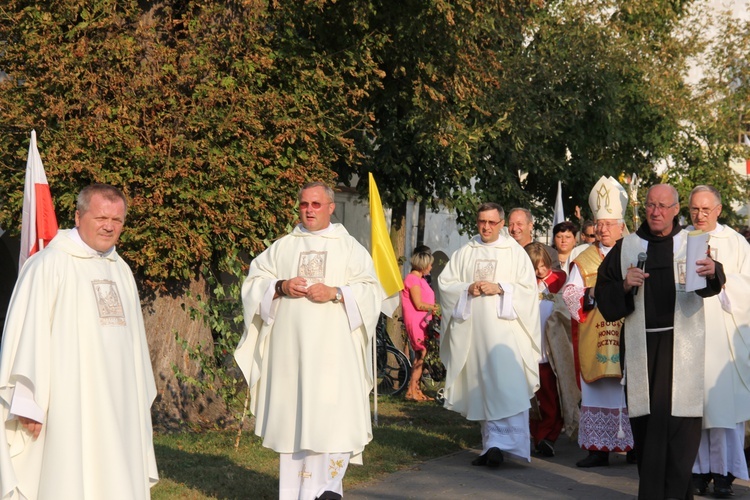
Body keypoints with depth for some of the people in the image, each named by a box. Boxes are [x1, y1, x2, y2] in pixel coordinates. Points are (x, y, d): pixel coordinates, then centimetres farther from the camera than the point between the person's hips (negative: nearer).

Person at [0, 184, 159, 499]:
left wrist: (141, 400, 17)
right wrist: (28, 403, -15)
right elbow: (27, 333, -11)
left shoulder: (121, 271, 15)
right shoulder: (49, 265, -7)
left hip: (119, 408, 7)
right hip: (69, 411, -6)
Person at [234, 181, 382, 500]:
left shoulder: (349, 247, 8)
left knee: (332, 412, -9)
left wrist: (335, 293, -15)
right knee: (292, 413, 2)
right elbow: (254, 282, 10)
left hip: (333, 347, -2)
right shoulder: (282, 247, 14)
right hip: (290, 348, 2)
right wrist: (281, 287, -9)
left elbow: (371, 290, 0)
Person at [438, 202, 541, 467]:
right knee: (481, 388, 6)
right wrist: (468, 289, -8)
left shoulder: (514, 252, 5)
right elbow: (445, 282, 9)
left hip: (504, 327, -3)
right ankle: (491, 444, 14)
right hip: (472, 330, 3)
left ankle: (500, 442, -17)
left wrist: (499, 288, -14)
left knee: (505, 384, -15)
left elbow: (528, 288, -1)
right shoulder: (465, 252, 13)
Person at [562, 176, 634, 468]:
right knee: (597, 390, 0)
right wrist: (591, 295, -11)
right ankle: (599, 447, 4)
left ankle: (633, 444, 5)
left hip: (627, 336, -1)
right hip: (594, 339, 2)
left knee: (629, 389, -2)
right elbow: (569, 294, 6)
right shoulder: (584, 260, 14)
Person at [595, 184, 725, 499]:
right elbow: (603, 296, 10)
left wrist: (712, 272, -37)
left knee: (681, 423, -7)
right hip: (641, 347, 2)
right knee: (646, 422, 3)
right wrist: (625, 286, -10)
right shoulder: (625, 248, 11)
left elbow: (710, 285, -14)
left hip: (682, 347, -1)